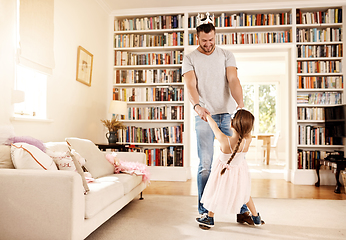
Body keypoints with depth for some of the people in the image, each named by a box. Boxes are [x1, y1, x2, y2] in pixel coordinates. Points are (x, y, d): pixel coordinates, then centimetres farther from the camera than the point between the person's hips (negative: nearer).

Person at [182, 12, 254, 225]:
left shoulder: (226, 55, 9)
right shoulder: (190, 59, 5)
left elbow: (233, 80, -5)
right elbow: (190, 85, -10)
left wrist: (240, 104, -24)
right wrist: (197, 106, -30)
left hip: (228, 115, 2)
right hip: (204, 117, -1)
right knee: (205, 166, 0)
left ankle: (243, 210, 14)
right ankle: (204, 211, 13)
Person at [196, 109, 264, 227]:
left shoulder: (224, 140, -36)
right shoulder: (247, 141, -28)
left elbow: (214, 126, -19)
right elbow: (247, 130, -6)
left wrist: (207, 115, -1)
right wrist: (242, 114, 5)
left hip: (224, 171, -3)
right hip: (240, 171, 3)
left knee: (216, 192, 20)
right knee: (244, 193, 28)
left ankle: (210, 218, 38)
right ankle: (256, 218, 43)